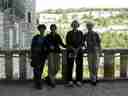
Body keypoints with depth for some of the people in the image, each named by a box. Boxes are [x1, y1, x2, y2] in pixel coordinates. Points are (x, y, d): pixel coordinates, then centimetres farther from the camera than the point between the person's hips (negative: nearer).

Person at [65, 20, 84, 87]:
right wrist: (73, 49, -13)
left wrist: (77, 49, -12)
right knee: (70, 66, -6)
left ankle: (78, 81, 3)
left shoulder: (80, 33, 10)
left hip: (79, 51, 1)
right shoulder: (69, 33, 7)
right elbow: (67, 42, -1)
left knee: (79, 66, -2)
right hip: (70, 51, -1)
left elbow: (81, 42, 3)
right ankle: (70, 81, -4)